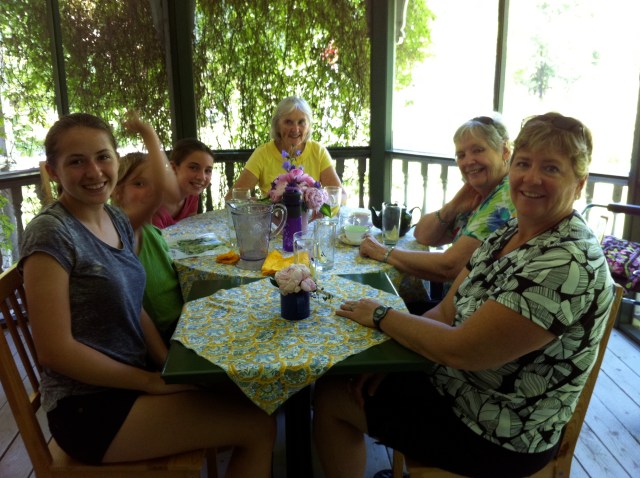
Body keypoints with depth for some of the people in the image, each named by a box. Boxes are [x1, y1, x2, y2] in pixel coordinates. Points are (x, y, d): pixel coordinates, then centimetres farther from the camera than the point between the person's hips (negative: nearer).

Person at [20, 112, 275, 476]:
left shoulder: (119, 220, 6)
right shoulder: (51, 234, -18)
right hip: (91, 408, -7)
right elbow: (55, 350, -19)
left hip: (130, 381, 7)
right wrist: (154, 381, -15)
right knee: (258, 427, -9)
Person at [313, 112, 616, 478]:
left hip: (499, 437, -8)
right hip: (457, 383, 8)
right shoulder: (509, 232, 1)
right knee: (338, 378, 14)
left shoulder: (568, 264, -28)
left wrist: (381, 317, -15)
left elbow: (460, 350, -29)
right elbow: (447, 312, 1)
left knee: (331, 397, 1)